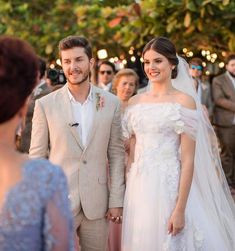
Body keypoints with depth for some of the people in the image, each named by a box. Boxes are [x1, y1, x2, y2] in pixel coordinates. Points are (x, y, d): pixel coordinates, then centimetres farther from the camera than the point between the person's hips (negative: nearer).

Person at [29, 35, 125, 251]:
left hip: (97, 203, 2)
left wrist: (116, 200, 1)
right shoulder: (45, 105, -3)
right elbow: (37, 156, 1)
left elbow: (116, 154, 5)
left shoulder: (111, 103, 2)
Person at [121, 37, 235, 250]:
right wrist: (129, 191, 8)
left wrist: (180, 209, -16)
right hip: (138, 188, 5)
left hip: (170, 187, -5)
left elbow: (188, 160, -11)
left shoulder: (184, 101, -6)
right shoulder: (135, 102, 8)